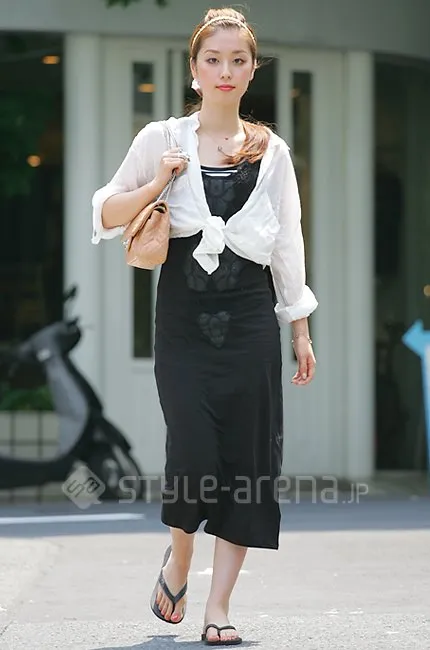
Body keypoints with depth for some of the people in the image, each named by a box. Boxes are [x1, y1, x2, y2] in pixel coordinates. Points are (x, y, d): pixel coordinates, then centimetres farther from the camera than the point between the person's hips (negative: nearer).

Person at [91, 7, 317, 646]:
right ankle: (178, 560, 20)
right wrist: (156, 185, -11)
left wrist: (301, 330, 6)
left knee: (247, 460, -2)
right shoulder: (162, 139, 4)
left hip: (251, 318, 2)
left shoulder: (272, 151, 8)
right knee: (194, 456, -12)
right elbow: (106, 215, 7)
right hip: (184, 319, -1)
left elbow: (288, 244, 9)